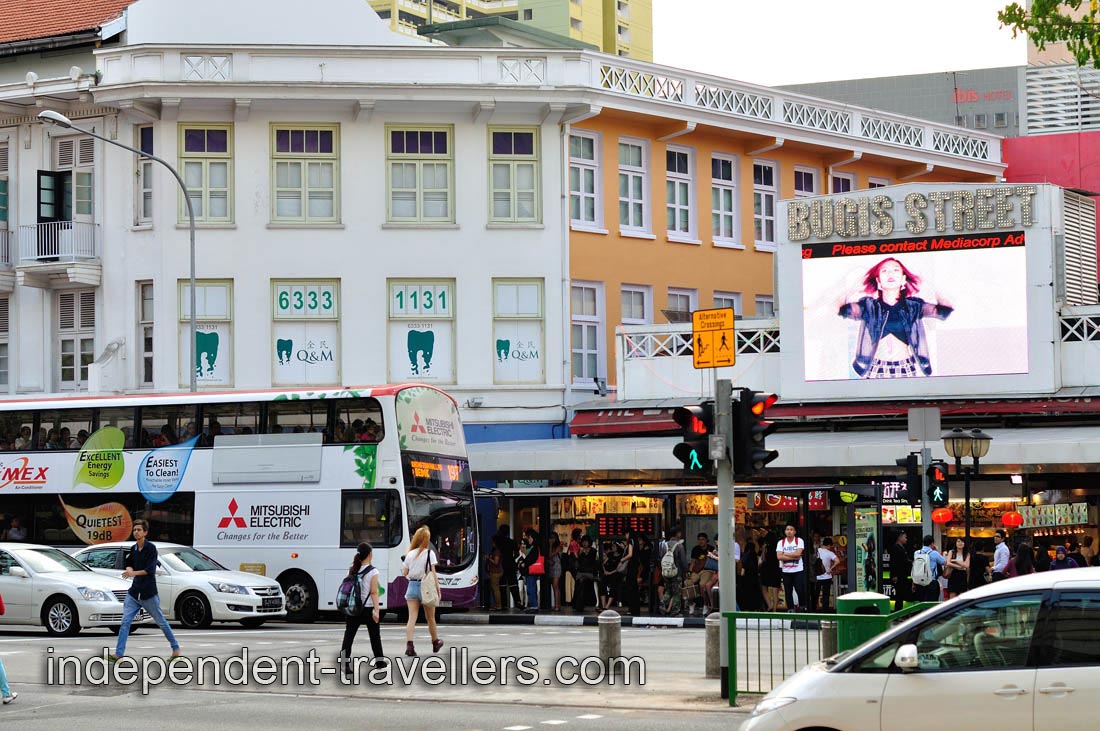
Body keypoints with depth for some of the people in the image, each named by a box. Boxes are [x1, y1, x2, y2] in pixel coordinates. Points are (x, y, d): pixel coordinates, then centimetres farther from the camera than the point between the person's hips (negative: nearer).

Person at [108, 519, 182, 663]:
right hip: (134, 592, 5)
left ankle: (175, 647, 24)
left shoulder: (151, 548, -11)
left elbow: (150, 570, -20)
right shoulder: (133, 549, 9)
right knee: (125, 622, -6)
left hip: (149, 594, -5)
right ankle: (118, 654, -10)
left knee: (161, 622, 7)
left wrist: (134, 573, -32)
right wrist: (129, 569, -1)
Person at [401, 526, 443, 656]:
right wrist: (437, 587, -8)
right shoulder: (429, 553, -8)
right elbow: (433, 573, -12)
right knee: (430, 617, 15)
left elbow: (404, 573, 6)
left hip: (412, 586, 2)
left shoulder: (410, 554, 3)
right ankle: (435, 642, 34)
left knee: (412, 617, -3)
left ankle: (409, 645, -18)